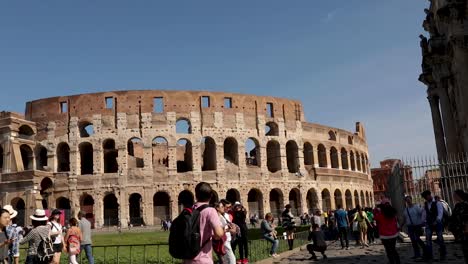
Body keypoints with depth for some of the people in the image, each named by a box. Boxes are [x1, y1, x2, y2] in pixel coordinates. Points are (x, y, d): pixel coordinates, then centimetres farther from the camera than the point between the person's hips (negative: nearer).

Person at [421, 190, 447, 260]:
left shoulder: (437, 203, -6)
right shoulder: (425, 204, 10)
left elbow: (440, 213, -16)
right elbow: (424, 214, 12)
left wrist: (437, 221, -28)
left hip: (437, 223, -4)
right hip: (429, 223, 4)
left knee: (440, 239, 6)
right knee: (428, 239, -6)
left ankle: (443, 254, 22)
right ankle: (428, 255, -5)